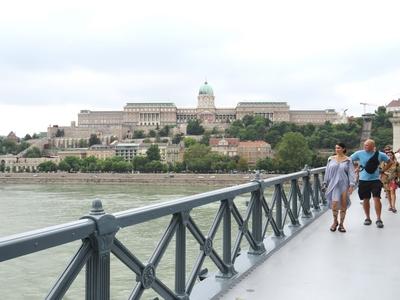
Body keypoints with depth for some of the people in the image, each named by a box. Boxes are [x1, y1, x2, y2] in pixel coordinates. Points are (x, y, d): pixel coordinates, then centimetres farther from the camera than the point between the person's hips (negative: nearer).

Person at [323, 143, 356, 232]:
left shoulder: (348, 160, 2)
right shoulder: (331, 159, 8)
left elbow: (351, 173, -1)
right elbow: (327, 172, 13)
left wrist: (351, 185, -9)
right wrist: (325, 184, 11)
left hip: (344, 185, -1)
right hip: (333, 184, 1)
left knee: (343, 205, 1)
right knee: (334, 203, -11)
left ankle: (341, 224, 17)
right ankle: (335, 222, 13)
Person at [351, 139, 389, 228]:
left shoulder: (379, 154, -1)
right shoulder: (359, 153, -3)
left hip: (375, 180, -1)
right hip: (363, 180, 1)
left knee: (377, 198, -10)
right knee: (365, 199, 9)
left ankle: (378, 219, -3)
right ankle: (367, 218, 23)